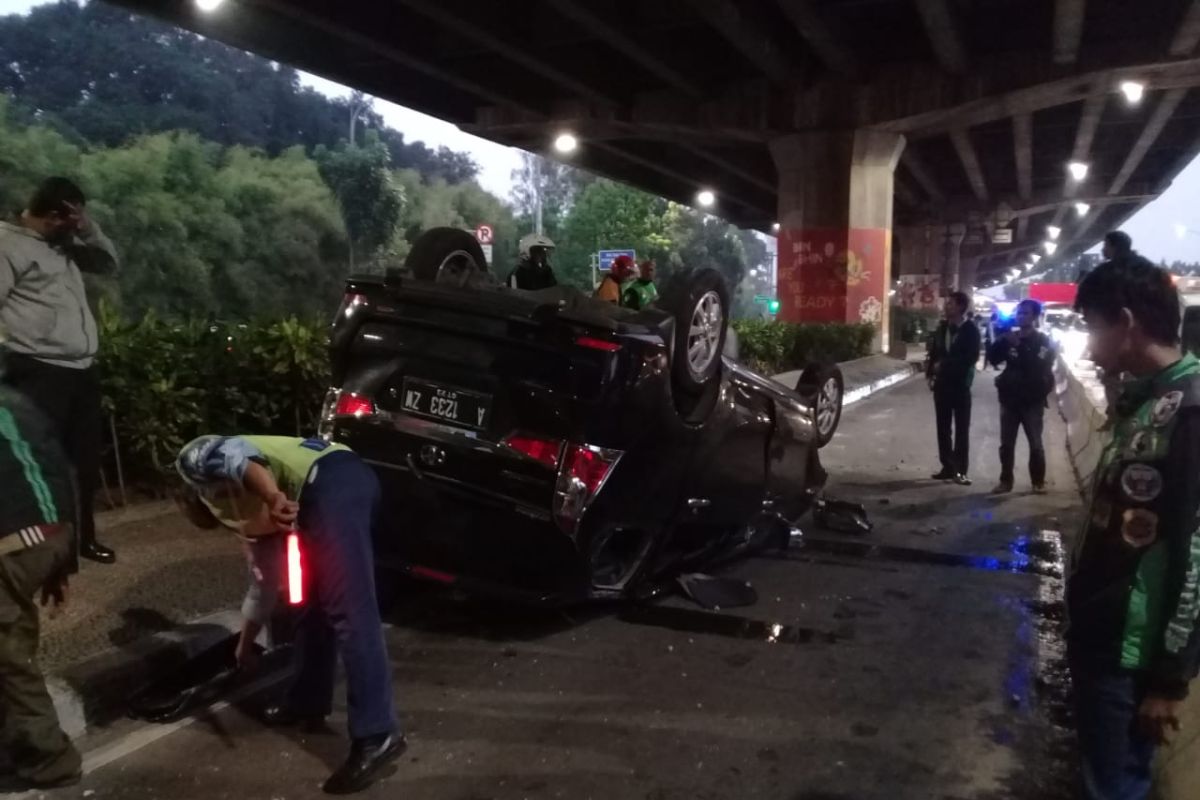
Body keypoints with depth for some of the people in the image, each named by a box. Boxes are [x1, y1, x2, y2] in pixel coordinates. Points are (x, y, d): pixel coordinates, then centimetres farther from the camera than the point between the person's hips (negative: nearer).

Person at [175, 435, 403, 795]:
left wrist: (272, 496, -25)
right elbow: (265, 582, 44)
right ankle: (309, 701, 35)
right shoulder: (247, 517, 38)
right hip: (348, 482, 9)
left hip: (330, 482, -9)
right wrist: (246, 642, 57)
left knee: (348, 613, -11)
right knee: (315, 603, 22)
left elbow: (234, 454, -8)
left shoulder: (193, 459, 19)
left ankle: (377, 735, -10)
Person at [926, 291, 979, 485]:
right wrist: (931, 372, -4)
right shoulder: (942, 326, 6)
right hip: (942, 383, 5)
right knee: (943, 427, 8)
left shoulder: (971, 329, -8)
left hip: (960, 384, -5)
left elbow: (971, 357, -14)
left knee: (961, 429, 1)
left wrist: (944, 364, -15)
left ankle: (960, 470, 4)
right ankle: (948, 467, 16)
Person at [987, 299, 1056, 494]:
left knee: (1035, 444, 2)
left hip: (1032, 400, -3)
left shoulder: (1043, 341, -1)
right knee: (1006, 443, 5)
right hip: (1009, 398, 3)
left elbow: (1039, 366, -16)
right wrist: (1003, 340, -16)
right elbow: (993, 358, -1)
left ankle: (1038, 482, 13)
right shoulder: (1009, 337, 8)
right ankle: (1005, 481, 13)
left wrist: (1019, 346, -18)